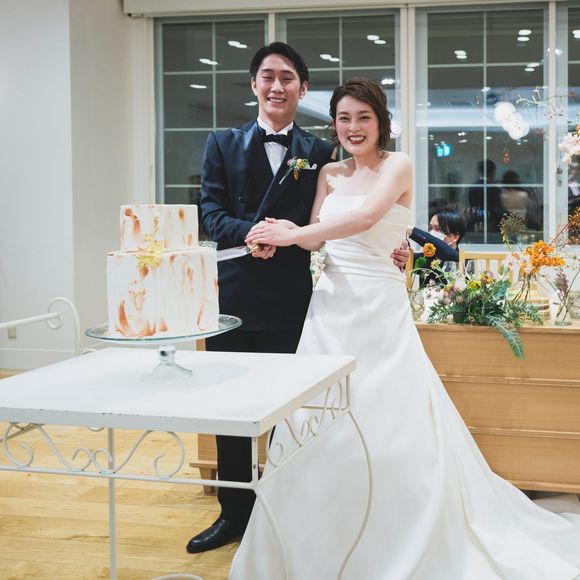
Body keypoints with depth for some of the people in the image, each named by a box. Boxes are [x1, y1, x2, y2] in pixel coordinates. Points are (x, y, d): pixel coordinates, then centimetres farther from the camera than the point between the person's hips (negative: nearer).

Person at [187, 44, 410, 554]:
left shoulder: (319, 153, 7)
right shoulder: (223, 145, 9)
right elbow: (212, 214, -1)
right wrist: (250, 233, -21)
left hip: (291, 301, -1)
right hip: (234, 297, 1)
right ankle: (234, 514, 24)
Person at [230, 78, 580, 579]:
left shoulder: (397, 166, -4)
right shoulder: (329, 174, 13)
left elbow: (364, 219, -20)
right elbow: (315, 235, 8)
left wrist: (290, 234, -20)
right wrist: (284, 230, -14)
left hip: (378, 309, -5)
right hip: (331, 306, 5)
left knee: (388, 424, -2)